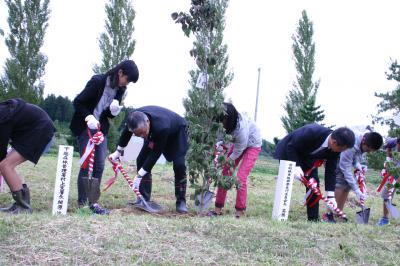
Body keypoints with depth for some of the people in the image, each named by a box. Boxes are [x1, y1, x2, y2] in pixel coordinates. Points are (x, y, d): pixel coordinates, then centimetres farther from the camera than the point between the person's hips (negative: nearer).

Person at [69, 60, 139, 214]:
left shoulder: (120, 90, 1)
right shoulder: (98, 81, -18)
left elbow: (110, 115, 8)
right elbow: (78, 102, -16)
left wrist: (114, 111, -15)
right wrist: (88, 117, -30)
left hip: (101, 128, 6)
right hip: (85, 127, -6)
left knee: (99, 165, 0)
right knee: (87, 164, -8)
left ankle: (93, 202, 6)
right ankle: (82, 203, -1)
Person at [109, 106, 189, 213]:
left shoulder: (161, 127, -48)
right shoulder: (134, 119, -31)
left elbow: (155, 153, -38)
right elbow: (126, 133, -5)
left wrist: (139, 175, -34)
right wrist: (118, 152, 5)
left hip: (177, 132, -6)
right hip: (154, 133, 6)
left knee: (179, 165, -21)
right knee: (141, 160, -7)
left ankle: (181, 201, -7)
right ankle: (144, 199, -1)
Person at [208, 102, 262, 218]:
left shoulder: (242, 127, -40)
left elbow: (238, 150, -28)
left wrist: (229, 160, -23)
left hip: (252, 145, -6)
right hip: (237, 143, 6)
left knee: (241, 177, -16)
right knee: (225, 174, -1)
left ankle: (240, 211, -6)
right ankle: (218, 208, 3)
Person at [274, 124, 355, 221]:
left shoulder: (335, 148, -21)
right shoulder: (311, 132, -40)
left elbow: (330, 172, -14)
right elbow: (291, 147, -27)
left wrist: (330, 196, -17)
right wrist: (296, 166, -35)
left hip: (308, 157, 5)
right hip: (288, 152, -5)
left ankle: (313, 218, 0)